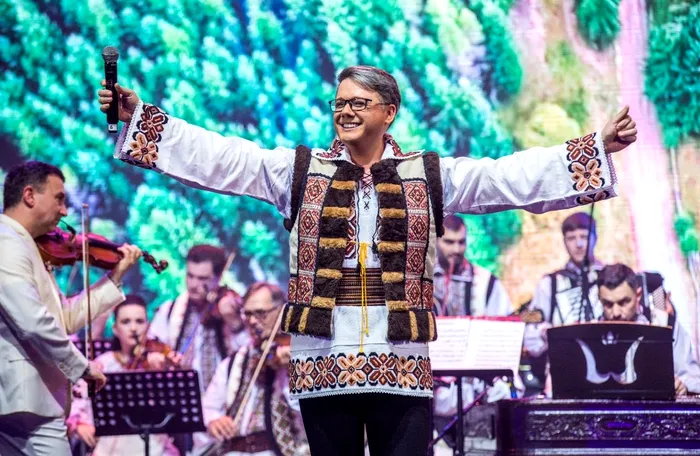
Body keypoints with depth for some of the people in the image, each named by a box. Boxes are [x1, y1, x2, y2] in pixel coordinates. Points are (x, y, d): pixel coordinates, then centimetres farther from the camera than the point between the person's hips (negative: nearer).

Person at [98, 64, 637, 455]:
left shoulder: (429, 175, 8)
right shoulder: (301, 170, 9)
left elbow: (514, 176, 3)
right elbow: (219, 157, 5)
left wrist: (597, 149, -5)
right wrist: (138, 116, -2)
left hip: (401, 364, -1)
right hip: (323, 362, 1)